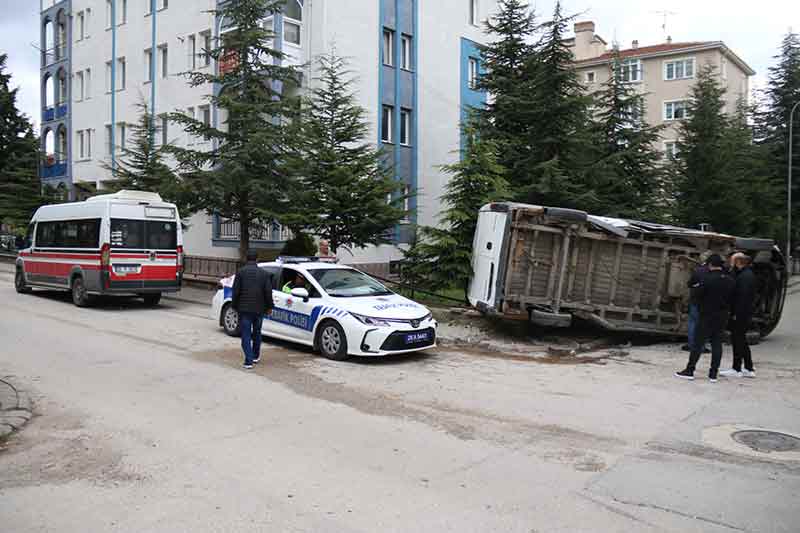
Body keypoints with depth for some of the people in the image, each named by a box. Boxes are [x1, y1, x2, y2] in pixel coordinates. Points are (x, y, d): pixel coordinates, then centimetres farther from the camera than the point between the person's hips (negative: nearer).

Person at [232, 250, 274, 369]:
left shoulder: (240, 272, -3)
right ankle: (256, 356, 32)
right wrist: (269, 307, 11)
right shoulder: (264, 274, 1)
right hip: (259, 309, 2)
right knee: (257, 333, 19)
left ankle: (248, 361, -7)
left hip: (244, 309, -2)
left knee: (246, 335, 0)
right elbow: (268, 292, 1)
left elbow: (236, 291, -5)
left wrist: (235, 306, 6)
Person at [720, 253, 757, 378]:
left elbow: (742, 297, -23)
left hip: (740, 315, -10)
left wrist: (736, 314, -22)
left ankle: (736, 369, 5)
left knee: (737, 341, -2)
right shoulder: (749, 274, 14)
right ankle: (749, 369, 22)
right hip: (746, 314, 10)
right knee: (742, 341, 16)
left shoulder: (744, 276, -18)